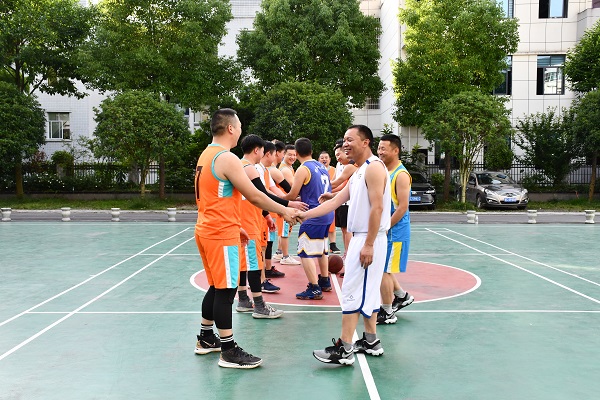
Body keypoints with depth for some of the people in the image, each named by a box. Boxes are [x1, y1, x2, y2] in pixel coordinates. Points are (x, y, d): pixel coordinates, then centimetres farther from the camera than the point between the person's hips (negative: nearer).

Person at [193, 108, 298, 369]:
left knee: (216, 287, 19)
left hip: (207, 230, 10)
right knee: (225, 290, -4)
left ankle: (206, 339, 30)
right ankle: (228, 352, 3)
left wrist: (235, 228, 22)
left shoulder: (206, 156, 14)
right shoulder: (227, 158, -16)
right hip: (222, 234, -10)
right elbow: (254, 196, -16)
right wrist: (284, 211, -5)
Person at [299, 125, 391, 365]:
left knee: (352, 293, -7)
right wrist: (305, 215, 9)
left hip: (369, 240, -10)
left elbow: (377, 207, -21)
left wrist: (368, 245, -23)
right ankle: (371, 342, 25)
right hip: (360, 238, 10)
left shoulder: (373, 167, -13)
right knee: (367, 292, 15)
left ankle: (344, 350, -2)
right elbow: (335, 202, 16)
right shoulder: (358, 173, 17)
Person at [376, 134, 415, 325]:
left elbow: (402, 207, -21)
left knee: (383, 270, -2)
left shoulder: (401, 175, -17)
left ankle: (387, 313, 10)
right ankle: (402, 296, 34)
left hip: (394, 231, -9)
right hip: (384, 229, 9)